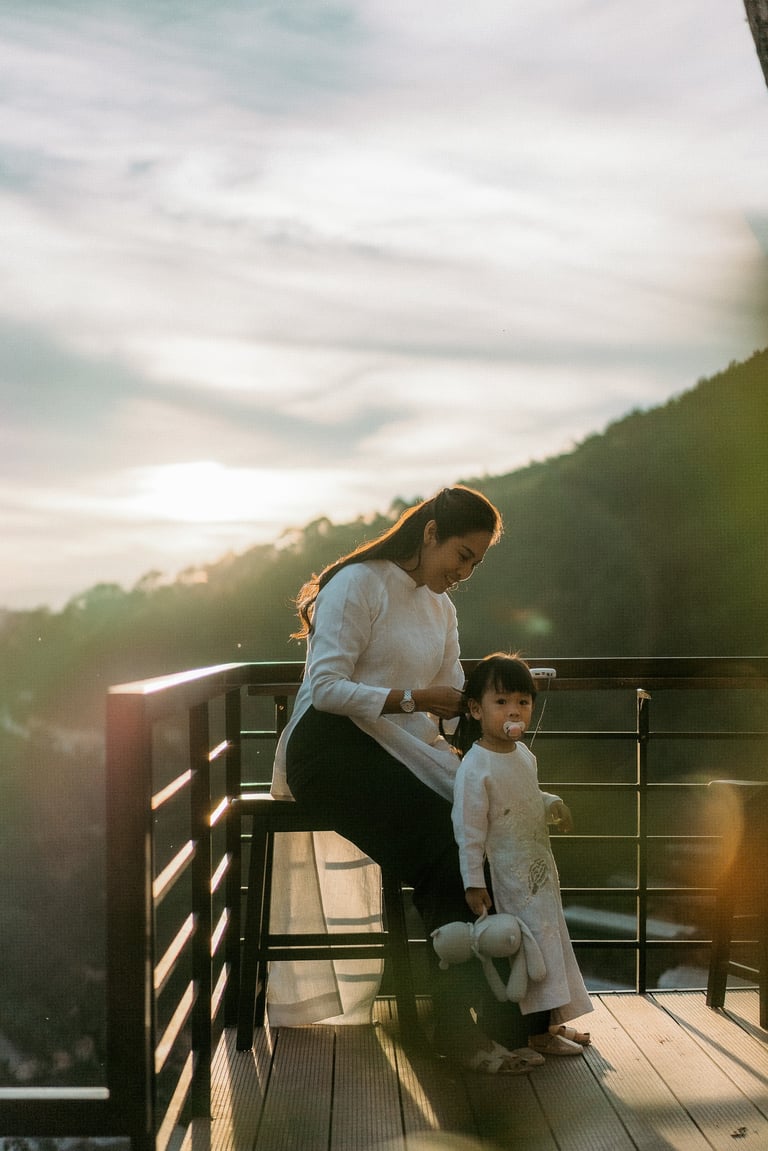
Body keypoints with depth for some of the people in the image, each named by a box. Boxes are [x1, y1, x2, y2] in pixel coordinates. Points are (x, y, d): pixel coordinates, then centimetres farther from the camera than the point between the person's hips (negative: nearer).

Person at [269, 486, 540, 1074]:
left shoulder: (441, 607, 20)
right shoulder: (358, 584, -6)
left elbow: (452, 699, 16)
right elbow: (325, 688, -16)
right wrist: (412, 699, -24)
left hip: (399, 751, 7)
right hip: (330, 747, -7)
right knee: (443, 843, -29)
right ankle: (457, 1023, -26)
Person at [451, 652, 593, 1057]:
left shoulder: (523, 755, 6)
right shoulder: (475, 768, -20)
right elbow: (469, 830, -19)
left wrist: (552, 805, 6)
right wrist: (474, 882, -19)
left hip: (540, 869, 9)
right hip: (509, 876, -9)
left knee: (550, 937, 16)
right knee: (532, 942, -6)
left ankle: (549, 1020, 30)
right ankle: (535, 1031, 5)